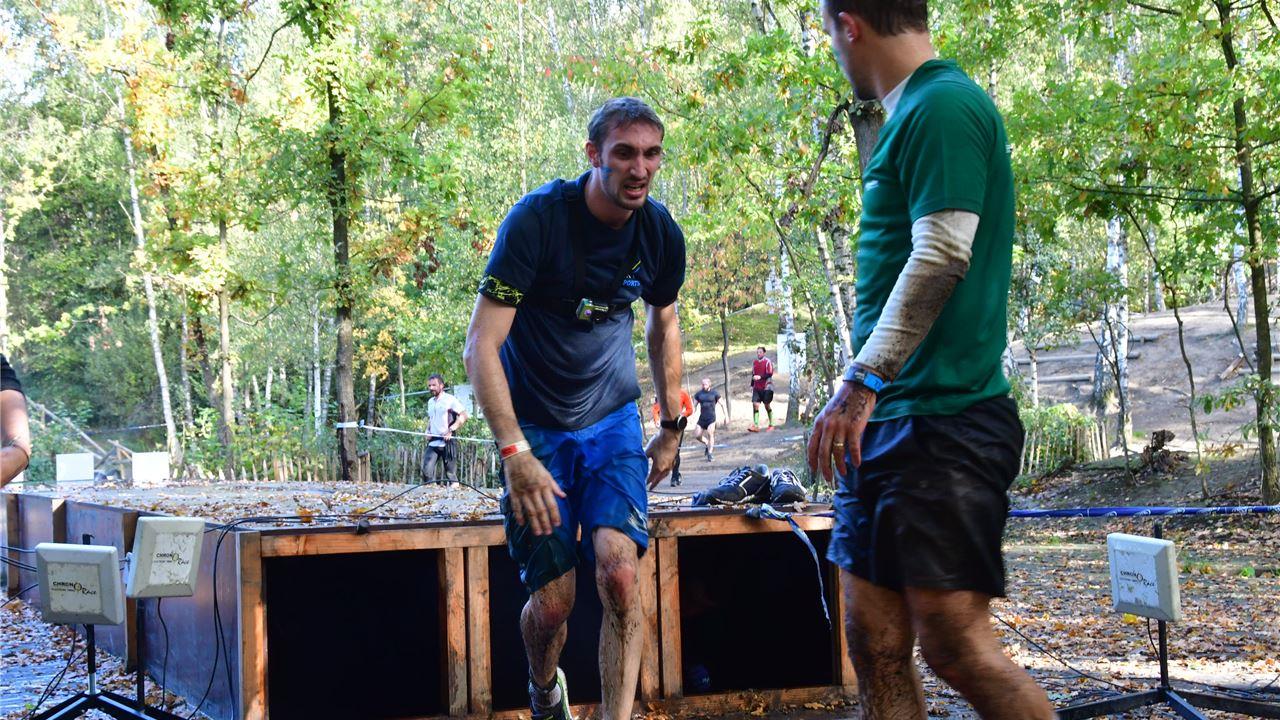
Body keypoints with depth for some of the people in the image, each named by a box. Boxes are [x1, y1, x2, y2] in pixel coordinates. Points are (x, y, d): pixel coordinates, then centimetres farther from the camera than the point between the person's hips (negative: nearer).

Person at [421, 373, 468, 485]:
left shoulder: (450, 399, -5)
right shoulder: (430, 402, 18)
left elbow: (464, 415, -11)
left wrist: (451, 430, -17)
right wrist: (428, 431, 13)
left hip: (447, 442, -6)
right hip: (433, 443, 6)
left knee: (450, 473, -3)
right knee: (427, 470, -7)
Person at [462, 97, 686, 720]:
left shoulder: (661, 234, -5)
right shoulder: (537, 219, -20)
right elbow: (480, 347, -21)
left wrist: (672, 427, 17)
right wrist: (515, 453, -28)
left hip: (612, 420, 3)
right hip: (536, 427, -3)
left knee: (619, 572, -19)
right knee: (553, 601, -4)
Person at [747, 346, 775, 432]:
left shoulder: (768, 362, -8)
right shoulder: (754, 362, 12)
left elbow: (770, 374, -16)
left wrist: (760, 377, -26)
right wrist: (752, 385, 17)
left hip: (766, 387, -5)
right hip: (756, 388, 5)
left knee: (767, 405, 3)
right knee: (755, 404, -6)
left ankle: (771, 424, 17)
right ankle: (756, 426, -9)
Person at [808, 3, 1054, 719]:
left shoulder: (944, 105, -10)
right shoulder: (914, 114, 20)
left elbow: (942, 255, -20)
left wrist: (862, 380, -20)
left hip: (941, 418, -10)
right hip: (891, 419, 10)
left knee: (955, 642, -10)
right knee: (876, 643, 8)